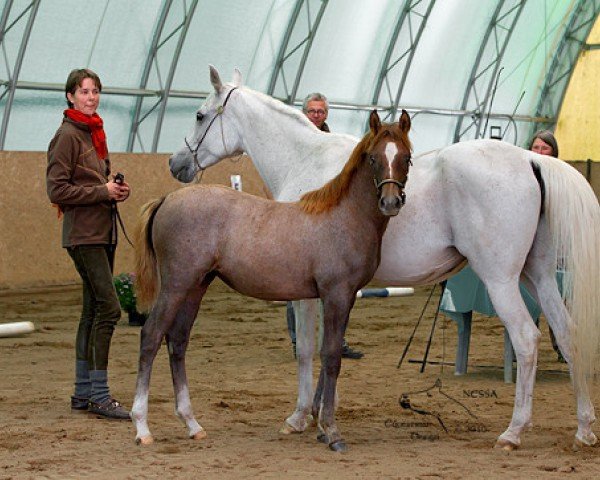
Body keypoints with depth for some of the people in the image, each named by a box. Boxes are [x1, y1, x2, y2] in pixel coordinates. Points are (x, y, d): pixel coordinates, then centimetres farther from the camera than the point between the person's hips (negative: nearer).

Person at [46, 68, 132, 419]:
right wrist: (103, 192, -16)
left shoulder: (94, 133, 16)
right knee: (109, 307, -14)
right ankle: (99, 395, -10)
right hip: (83, 234, -9)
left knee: (94, 310, 10)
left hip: (103, 231, 9)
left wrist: (116, 190, 6)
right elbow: (57, 189, -16)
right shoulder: (68, 136, -11)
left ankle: (84, 392, 15)